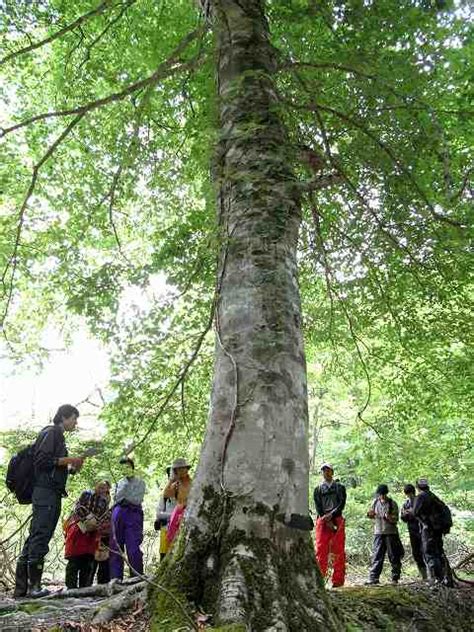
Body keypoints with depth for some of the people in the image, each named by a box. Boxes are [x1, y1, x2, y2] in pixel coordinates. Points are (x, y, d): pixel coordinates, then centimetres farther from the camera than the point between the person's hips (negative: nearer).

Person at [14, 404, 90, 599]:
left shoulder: (58, 436, 24)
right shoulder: (51, 432, -4)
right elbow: (42, 460, -14)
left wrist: (72, 468, 11)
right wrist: (69, 460, -12)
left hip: (50, 494, 10)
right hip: (47, 491, -10)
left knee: (34, 538, 8)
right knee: (40, 537, -9)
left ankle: (21, 588, 11)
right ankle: (34, 586, -7)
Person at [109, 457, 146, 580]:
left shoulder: (139, 482, 11)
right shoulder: (119, 483, 22)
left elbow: (137, 500, -2)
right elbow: (116, 498, 7)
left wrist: (123, 496, 0)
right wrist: (125, 483, -1)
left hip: (133, 514, -4)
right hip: (118, 513, 4)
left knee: (133, 548, -9)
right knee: (115, 547, 1)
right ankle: (115, 578, 7)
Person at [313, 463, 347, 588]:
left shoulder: (340, 487, 14)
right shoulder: (318, 489, 15)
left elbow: (342, 504, 1)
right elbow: (318, 507, 4)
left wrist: (331, 514, -14)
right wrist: (327, 521, -10)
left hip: (337, 521, 0)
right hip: (322, 521, 0)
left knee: (338, 551, -3)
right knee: (321, 550, -5)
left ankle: (338, 581, 1)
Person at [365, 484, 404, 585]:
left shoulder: (392, 504, -3)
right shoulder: (375, 502, 9)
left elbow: (396, 519, -5)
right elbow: (372, 516, 19)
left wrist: (389, 518, -25)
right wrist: (370, 514, -3)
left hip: (391, 532, -3)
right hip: (378, 532, 3)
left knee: (394, 556, 3)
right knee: (377, 555, 0)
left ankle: (395, 578, 14)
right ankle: (373, 577, 2)